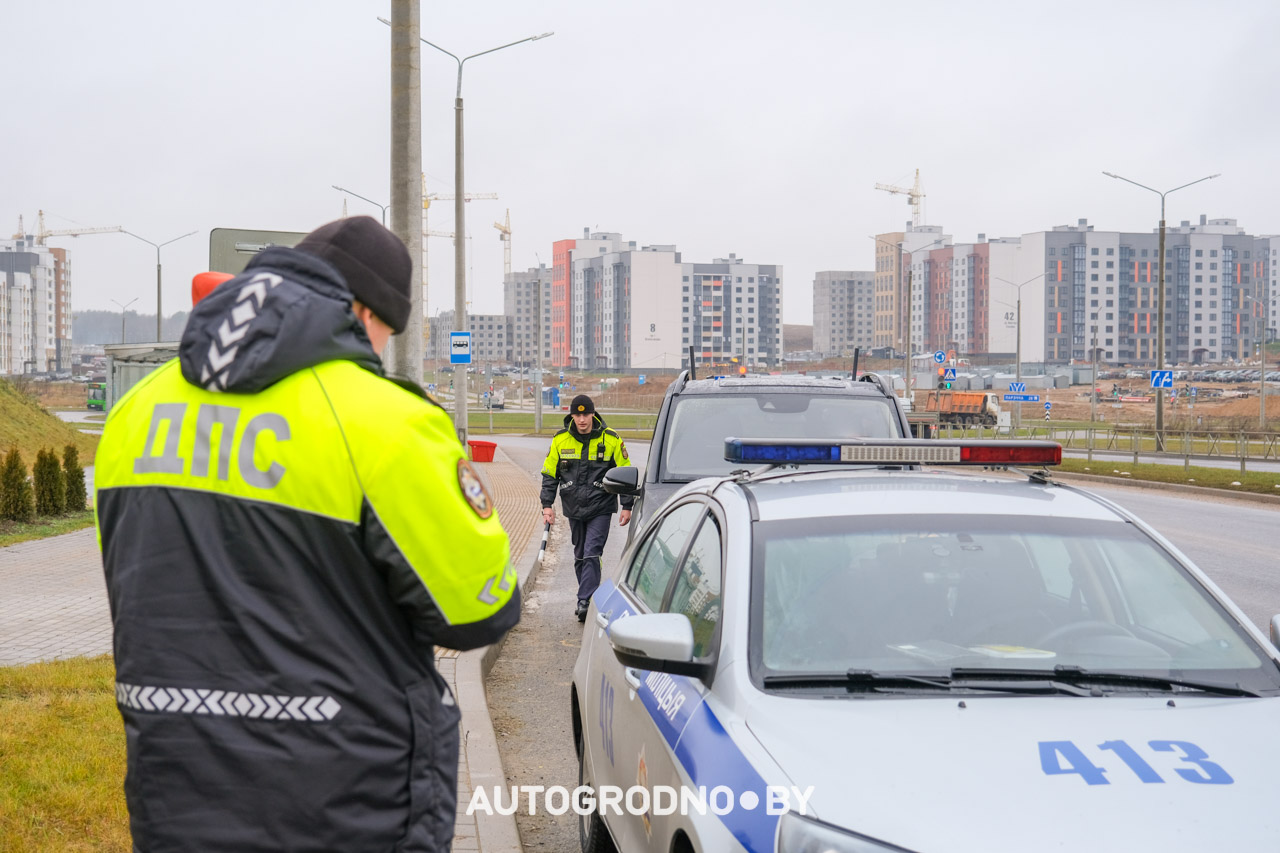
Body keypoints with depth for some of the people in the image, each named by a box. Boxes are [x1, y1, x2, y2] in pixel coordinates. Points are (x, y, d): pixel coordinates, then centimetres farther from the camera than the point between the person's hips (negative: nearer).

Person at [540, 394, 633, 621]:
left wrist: (627, 506, 0)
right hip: (574, 509, 4)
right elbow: (549, 474, 8)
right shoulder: (560, 440, 1)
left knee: (592, 555, -13)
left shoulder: (611, 439, -5)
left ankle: (584, 602, -16)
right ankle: (587, 600, 22)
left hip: (600, 508, -4)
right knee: (580, 556, 11)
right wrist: (547, 504, 1)